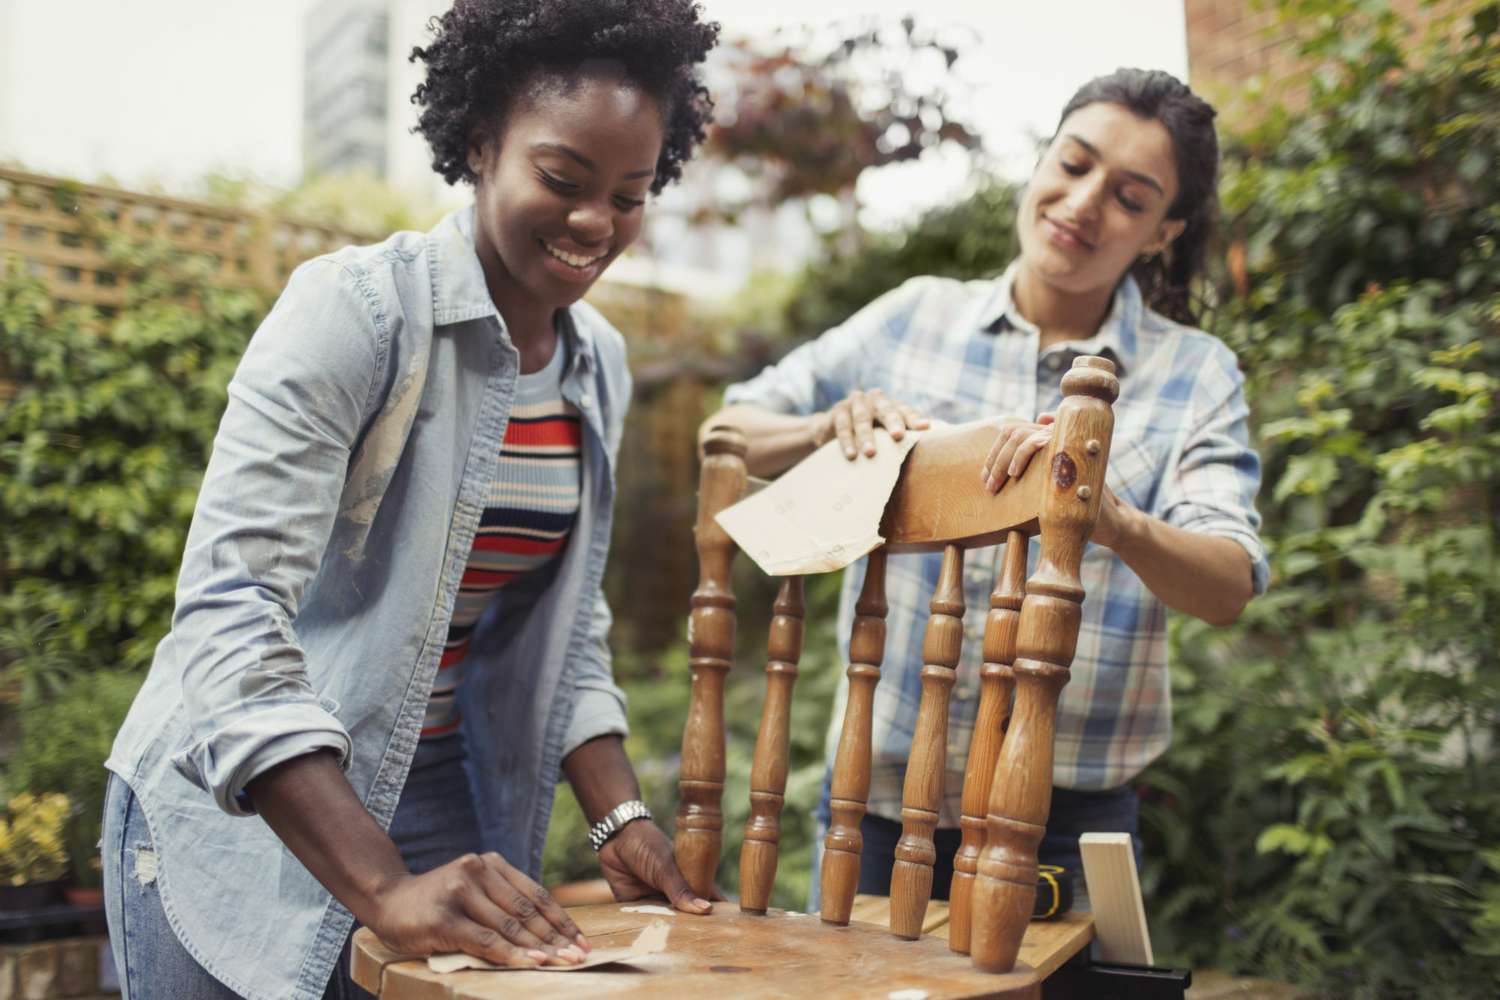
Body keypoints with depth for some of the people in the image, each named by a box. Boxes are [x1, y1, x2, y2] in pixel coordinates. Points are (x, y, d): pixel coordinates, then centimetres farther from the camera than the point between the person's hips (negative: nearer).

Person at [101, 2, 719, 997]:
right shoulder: (354, 309, -18)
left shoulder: (601, 366, 1)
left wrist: (621, 818, -5)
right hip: (247, 814, -5)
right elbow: (229, 606, -25)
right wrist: (381, 887, -33)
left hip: (452, 807, 5)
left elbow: (570, 622, 7)